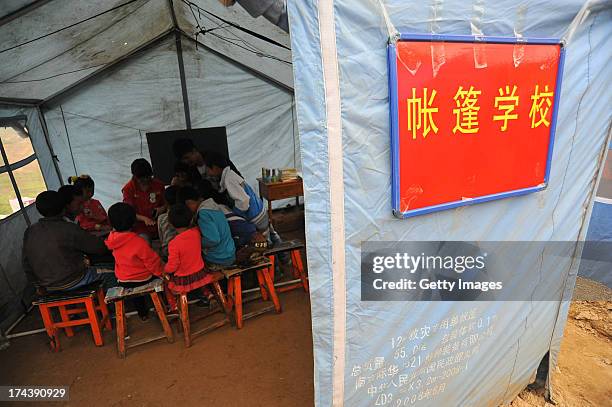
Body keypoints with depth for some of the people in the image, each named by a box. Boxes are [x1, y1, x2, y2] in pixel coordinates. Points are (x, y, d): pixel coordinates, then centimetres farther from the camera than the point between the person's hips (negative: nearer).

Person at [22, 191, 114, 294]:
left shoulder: (29, 232, -4)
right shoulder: (68, 229, -23)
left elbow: (26, 264, 5)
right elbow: (99, 247, -17)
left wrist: (38, 285, 17)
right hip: (71, 283, -7)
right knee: (109, 273, 11)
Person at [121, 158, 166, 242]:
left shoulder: (158, 185, 7)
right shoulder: (128, 188, -1)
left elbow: (165, 204, 17)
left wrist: (161, 209, -7)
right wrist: (144, 218, -23)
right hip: (141, 228, -2)